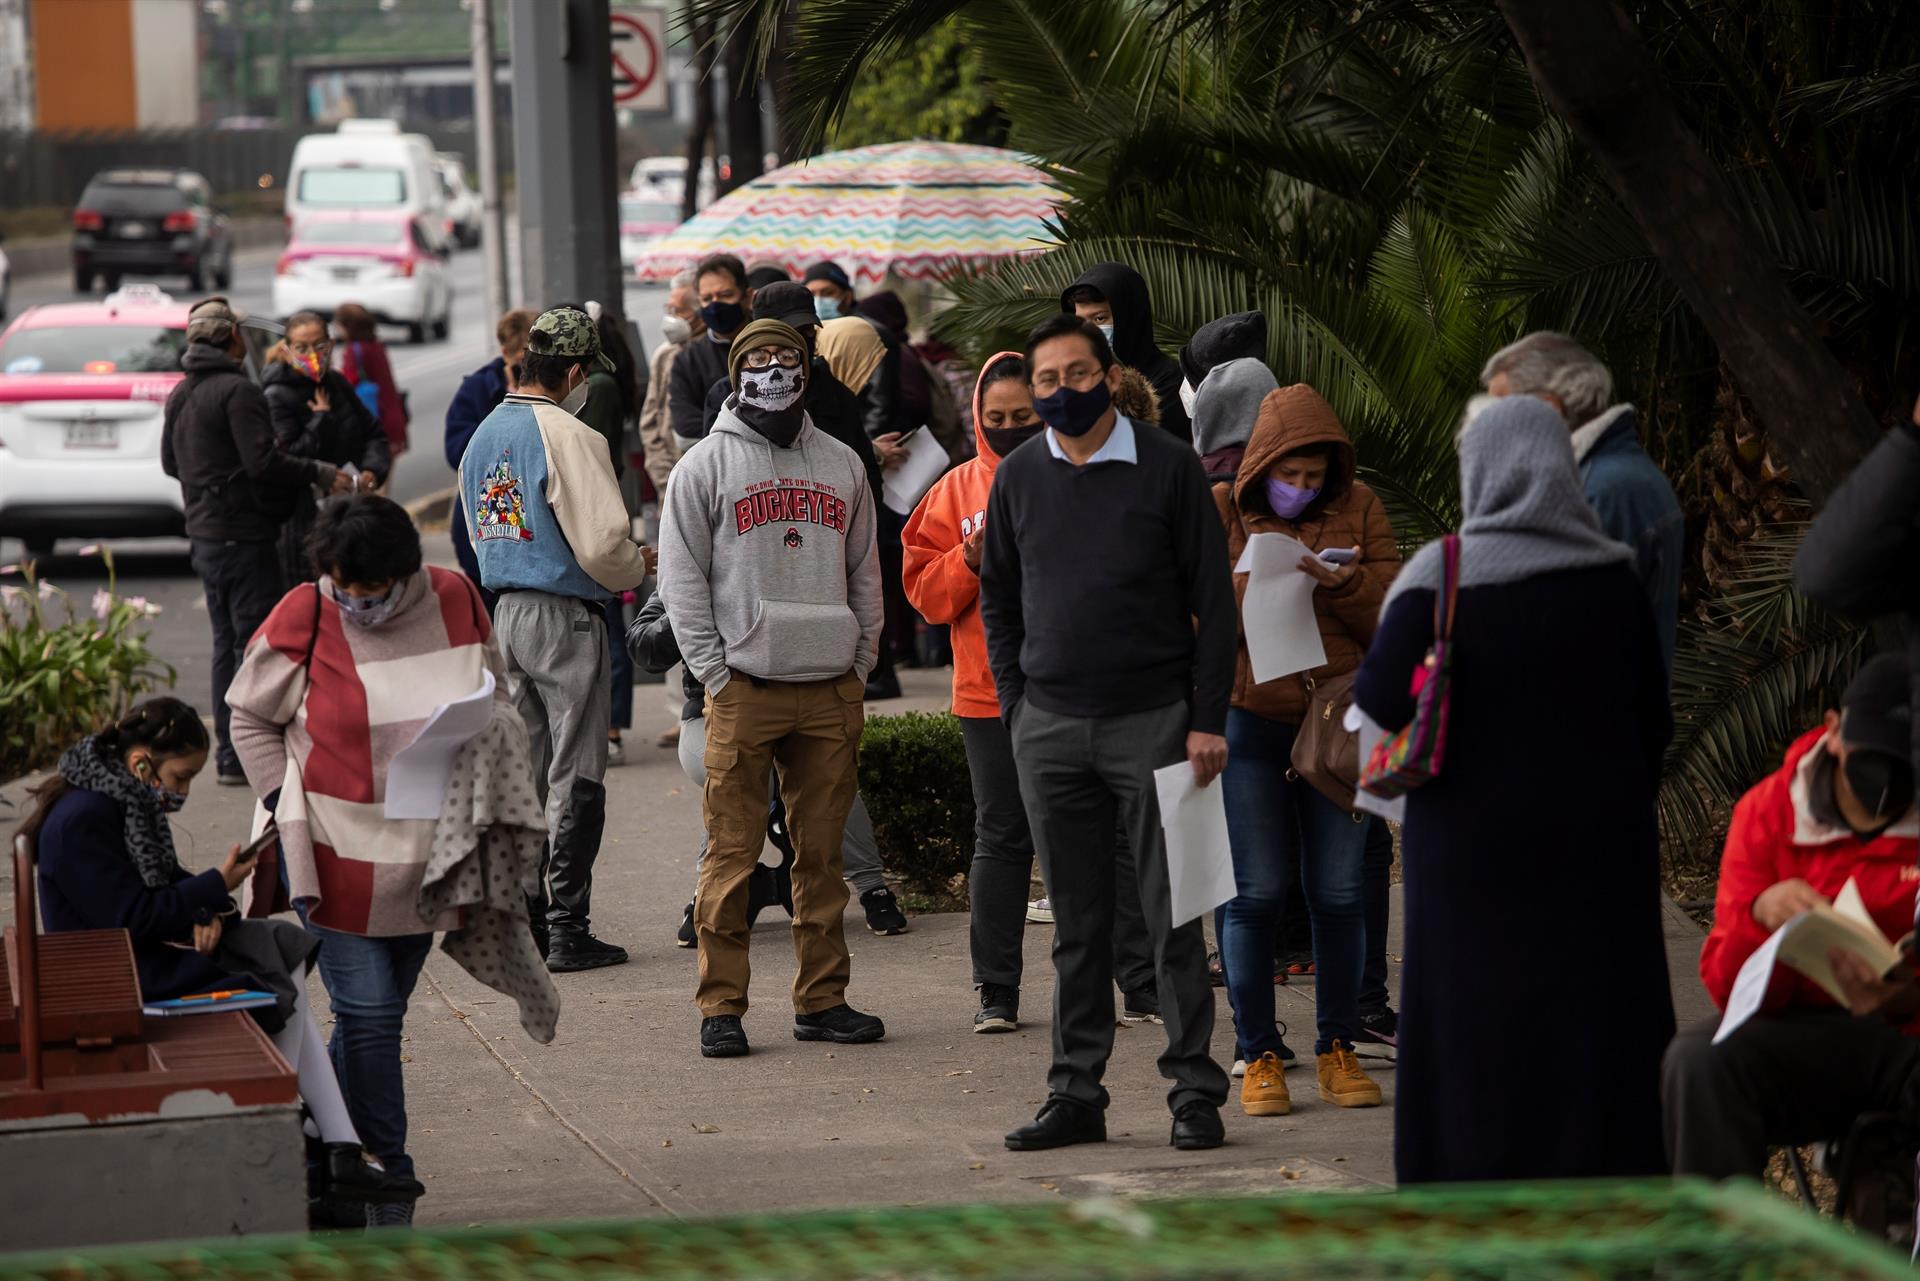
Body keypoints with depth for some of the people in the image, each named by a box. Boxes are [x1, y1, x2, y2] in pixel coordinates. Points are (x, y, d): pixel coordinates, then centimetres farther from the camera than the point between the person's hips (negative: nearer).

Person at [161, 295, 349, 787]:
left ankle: (227, 753, 18)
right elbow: (263, 462, -23)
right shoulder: (237, 391, -17)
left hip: (204, 536, 9)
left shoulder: (180, 395, 12)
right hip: (244, 537, -9)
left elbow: (170, 462, 22)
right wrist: (319, 474, -14)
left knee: (226, 642, 15)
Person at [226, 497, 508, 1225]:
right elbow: (250, 719, 3)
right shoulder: (302, 620, -9)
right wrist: (286, 805, -5)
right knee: (368, 1015, -9)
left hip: (427, 858, 4)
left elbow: (495, 697, 15)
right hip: (340, 858, -4)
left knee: (377, 1014, 12)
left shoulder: (455, 602, 0)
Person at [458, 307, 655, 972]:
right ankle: (568, 932, -1)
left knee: (523, 772, 14)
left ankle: (525, 920, 16)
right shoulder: (569, 439, -16)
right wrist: (639, 568, 2)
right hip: (565, 617, -8)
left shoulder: (482, 437, 10)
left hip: (505, 612, 8)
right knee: (573, 777, -2)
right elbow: (603, 543, -21)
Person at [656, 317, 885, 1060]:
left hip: (831, 692, 4)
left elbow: (865, 572, 18)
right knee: (733, 853, -4)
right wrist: (713, 671, -7)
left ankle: (822, 999, 12)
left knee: (822, 852, 6)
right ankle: (721, 1006, -1)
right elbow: (681, 576, 0)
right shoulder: (705, 466, 3)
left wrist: (863, 661, 7)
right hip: (744, 689, -3)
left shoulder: (840, 465, 15)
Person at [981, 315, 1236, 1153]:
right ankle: (1075, 1093, 12)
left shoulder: (1167, 468, -2)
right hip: (1050, 729, 3)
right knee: (1076, 921, 8)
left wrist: (1207, 720, -7)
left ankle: (1193, 1092, 4)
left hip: (1153, 720, -3)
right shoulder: (1019, 478, 8)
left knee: (1173, 914, -2)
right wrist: (1016, 705, 8)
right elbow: (998, 597, 19)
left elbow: (1212, 601, -1)